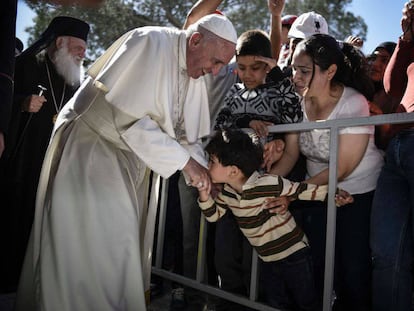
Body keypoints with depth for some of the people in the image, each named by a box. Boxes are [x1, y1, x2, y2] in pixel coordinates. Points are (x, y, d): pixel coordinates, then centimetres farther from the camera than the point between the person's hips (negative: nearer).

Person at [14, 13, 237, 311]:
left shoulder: (196, 74, 2)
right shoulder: (151, 43, -22)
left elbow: (187, 132, 7)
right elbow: (130, 118, -27)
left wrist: (200, 170, -11)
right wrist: (184, 160, -23)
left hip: (131, 158, 8)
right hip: (91, 149, -7)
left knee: (122, 248, 11)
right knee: (98, 246, -8)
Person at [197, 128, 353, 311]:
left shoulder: (269, 184, -28)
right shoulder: (226, 192, -6)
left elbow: (301, 190, -18)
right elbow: (214, 215, 6)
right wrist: (205, 196, -11)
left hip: (294, 253, -6)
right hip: (268, 258, 6)